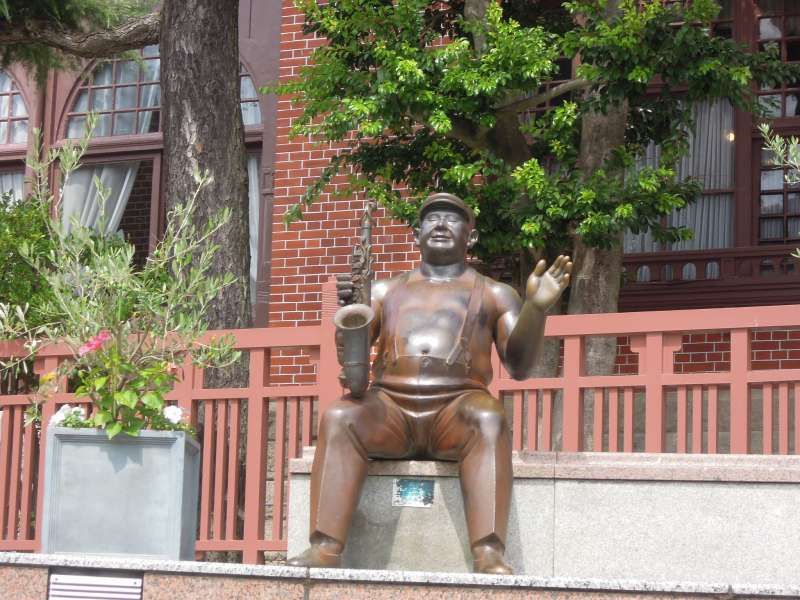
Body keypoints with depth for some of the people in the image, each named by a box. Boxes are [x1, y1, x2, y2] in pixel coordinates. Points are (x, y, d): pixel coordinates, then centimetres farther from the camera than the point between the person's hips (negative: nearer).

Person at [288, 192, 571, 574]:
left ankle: (489, 556, -50)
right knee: (338, 417, -31)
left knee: (489, 419, -37)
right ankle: (325, 550, -41)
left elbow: (519, 367, 8)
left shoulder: (495, 295, 21)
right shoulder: (386, 290, 26)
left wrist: (536, 307, -9)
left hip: (457, 407, -1)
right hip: (389, 406, 2)